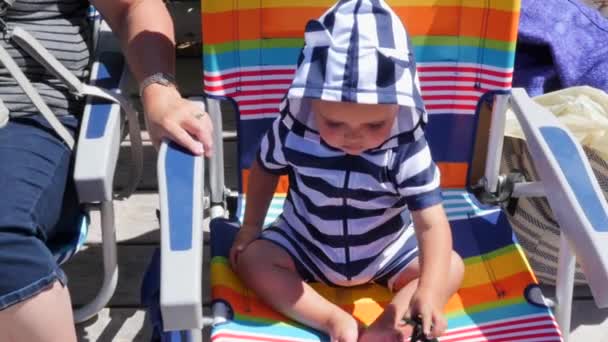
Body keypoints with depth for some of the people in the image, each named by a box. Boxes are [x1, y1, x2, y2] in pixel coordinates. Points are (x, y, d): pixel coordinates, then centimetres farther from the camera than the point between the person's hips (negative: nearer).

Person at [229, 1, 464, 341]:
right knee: (252, 257, -19)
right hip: (306, 245, 1)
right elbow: (266, 169, -1)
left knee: (451, 267, -17)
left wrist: (428, 291, -47)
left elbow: (432, 224, -33)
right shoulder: (293, 131, -24)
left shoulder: (408, 149, -28)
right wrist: (251, 226, 3)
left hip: (387, 251, -1)